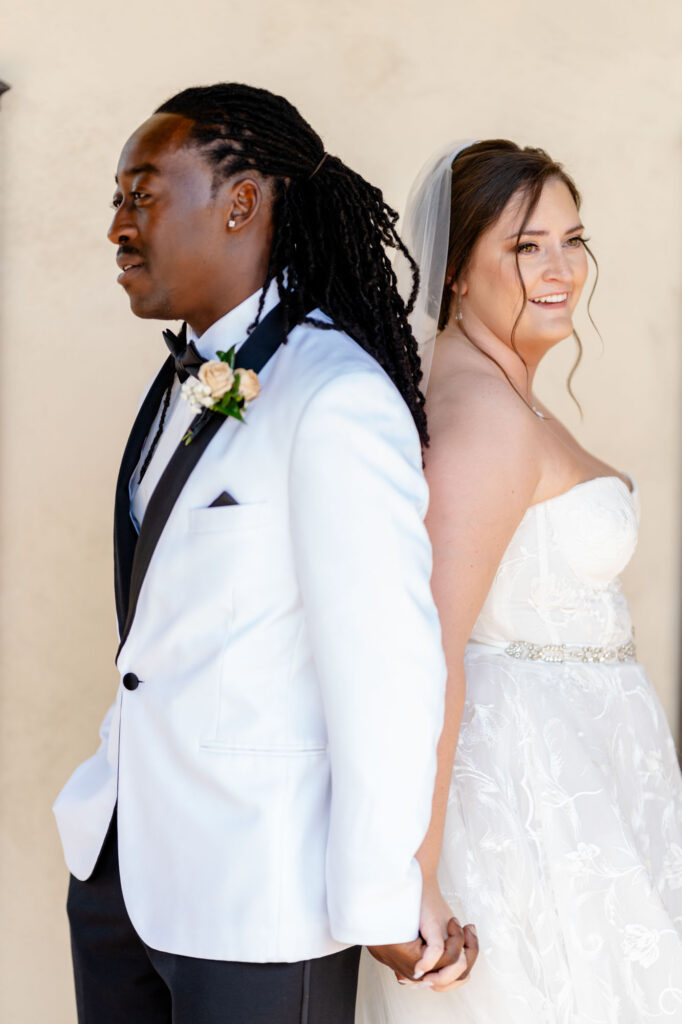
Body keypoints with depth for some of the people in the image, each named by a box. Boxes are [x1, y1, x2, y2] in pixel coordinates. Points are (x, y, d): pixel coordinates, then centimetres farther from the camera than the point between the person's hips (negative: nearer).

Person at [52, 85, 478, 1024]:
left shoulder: (337, 398, -19)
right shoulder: (185, 381, 6)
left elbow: (386, 674, -18)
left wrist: (382, 910, -13)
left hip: (260, 904, -7)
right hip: (115, 867, 8)